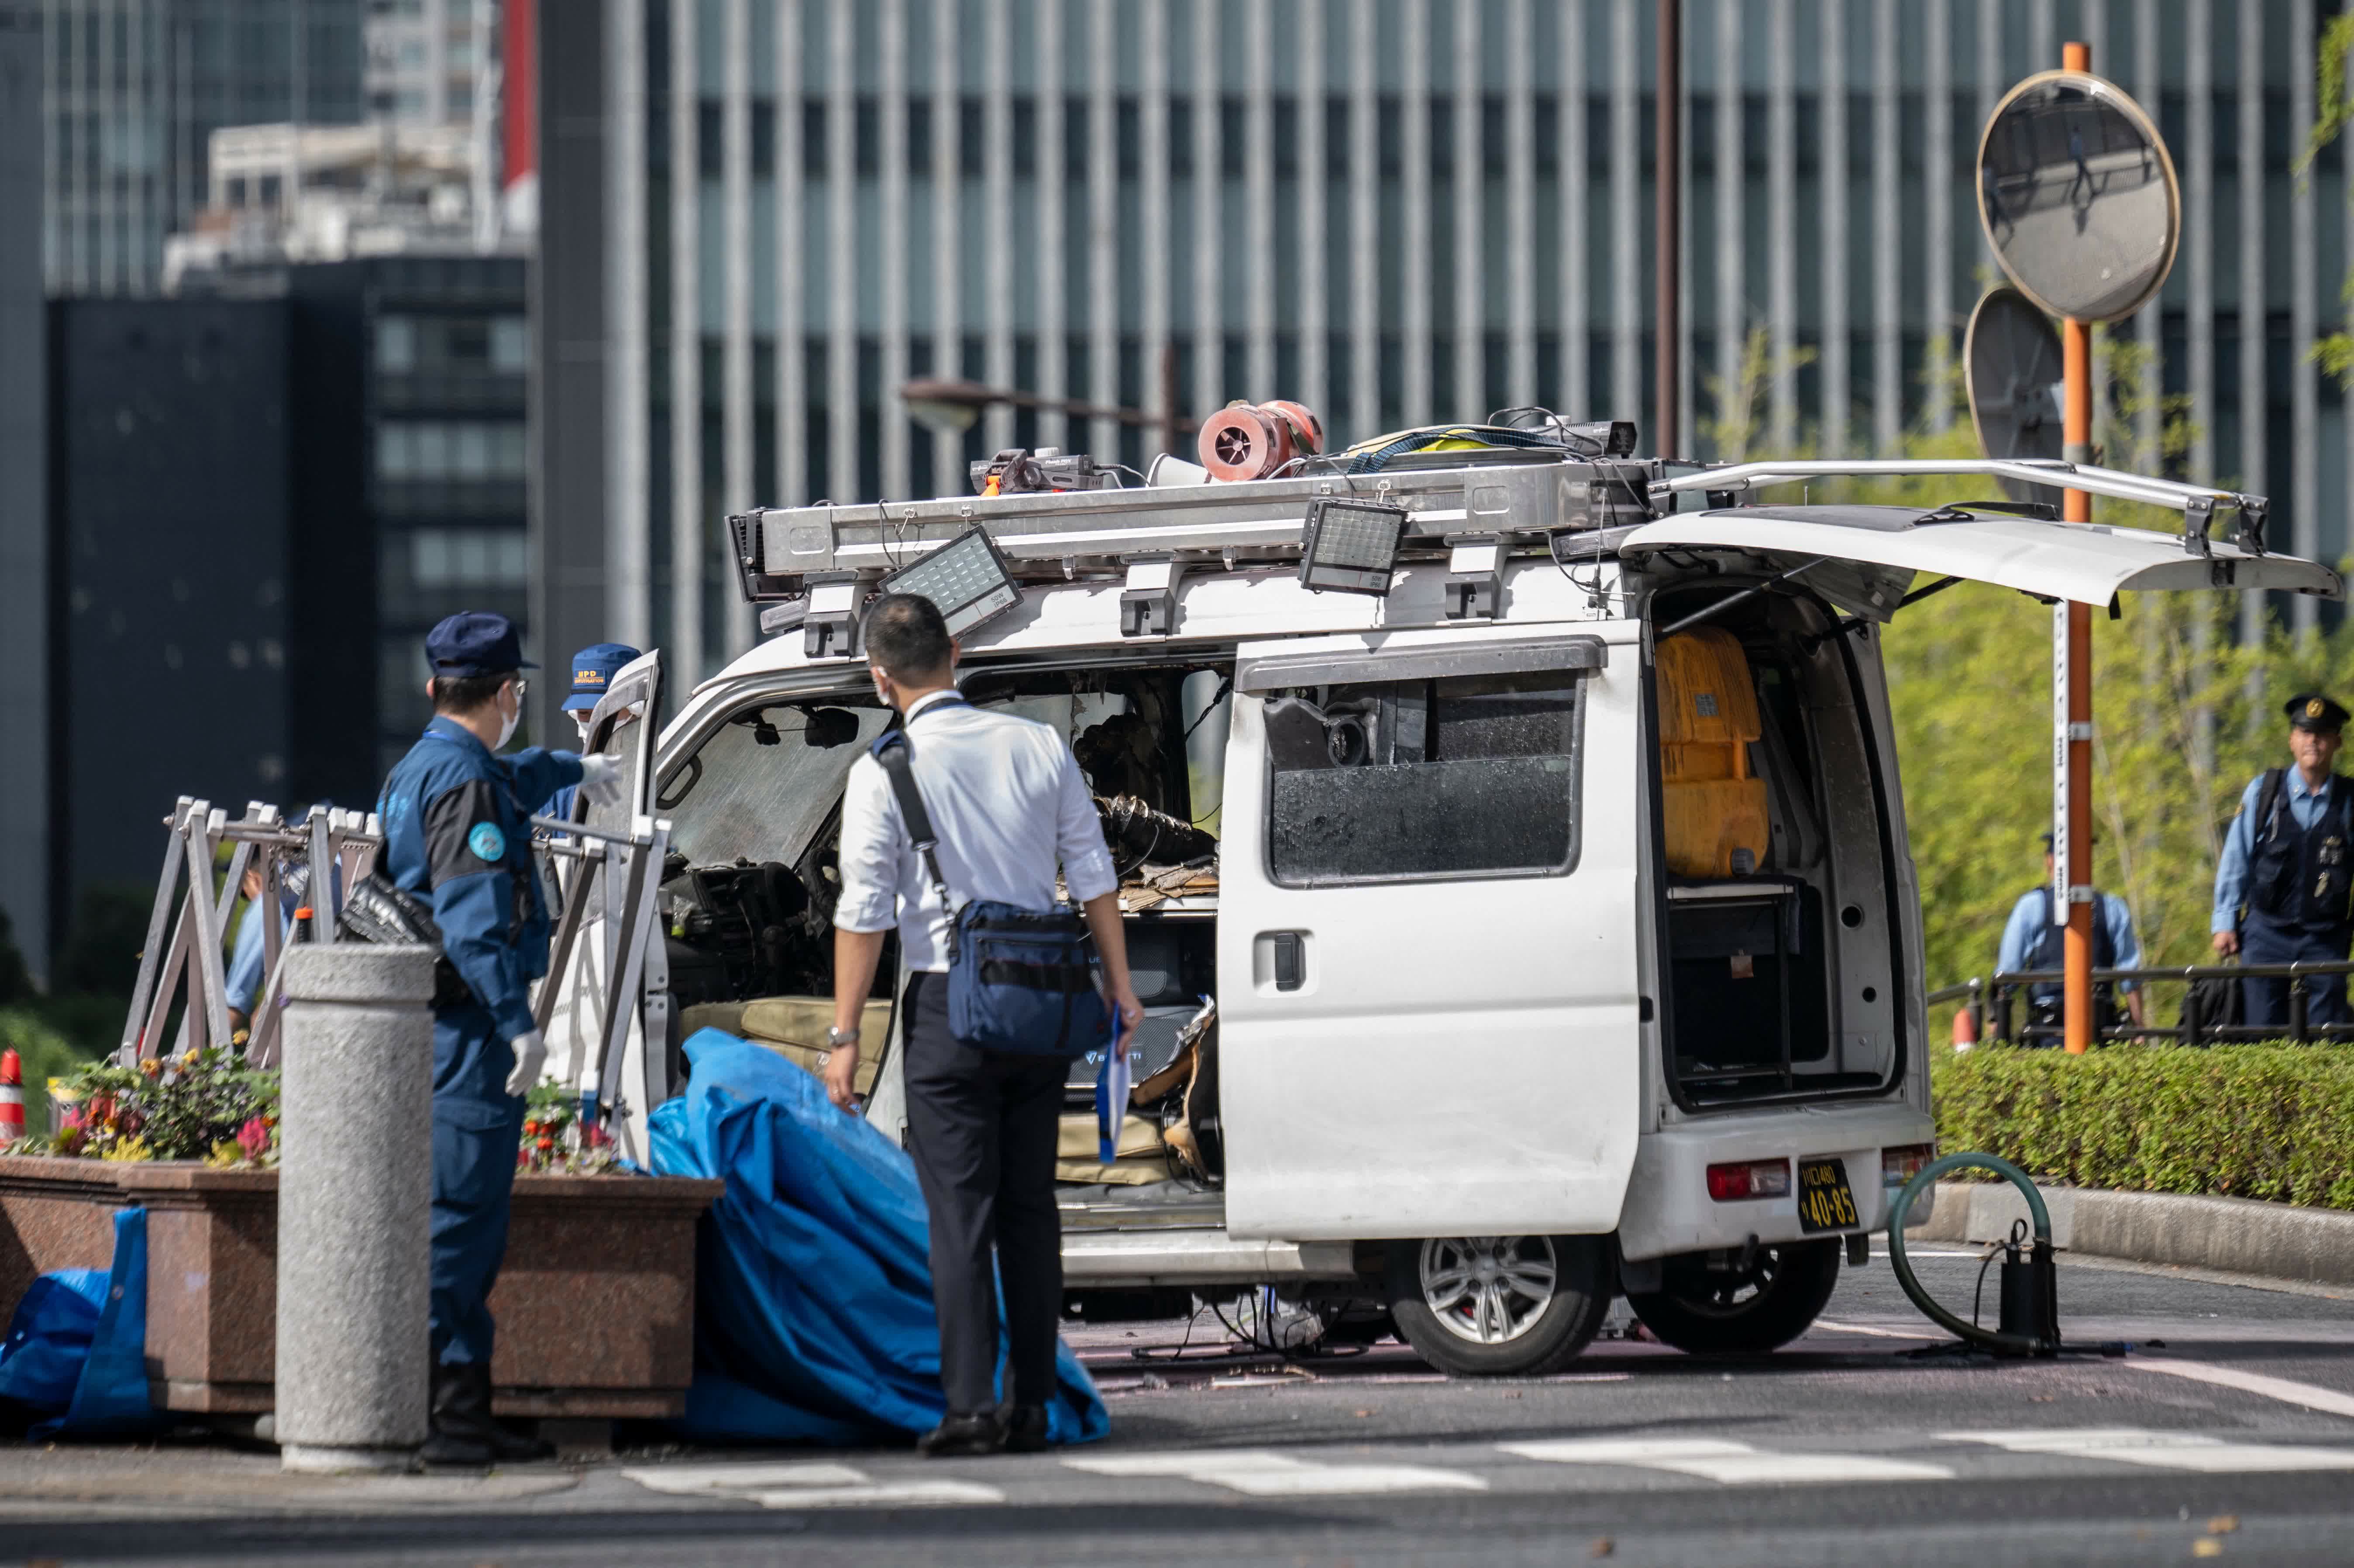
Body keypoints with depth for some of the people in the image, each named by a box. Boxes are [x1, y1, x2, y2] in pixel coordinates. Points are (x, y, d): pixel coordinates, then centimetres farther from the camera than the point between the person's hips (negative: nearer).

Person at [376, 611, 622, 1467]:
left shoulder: (418, 769, 19)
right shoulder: (464, 780, -13)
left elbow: (515, 775, 43)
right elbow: (474, 917, -22)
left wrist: (576, 769, 60)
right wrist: (519, 1021, -25)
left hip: (434, 1025, 11)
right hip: (469, 1027, -11)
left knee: (468, 1225, 13)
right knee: (458, 1219, -11)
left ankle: (465, 1407, 15)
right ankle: (441, 1416, -13)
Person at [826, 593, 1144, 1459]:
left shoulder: (884, 772, -7)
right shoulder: (1038, 746, 4)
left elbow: (864, 914, -9)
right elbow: (1094, 875, 6)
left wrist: (844, 1034, -4)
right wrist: (1119, 989, 13)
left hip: (949, 1006, -4)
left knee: (960, 1211, -3)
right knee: (1030, 1206, 10)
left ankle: (970, 1406, -11)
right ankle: (1030, 1406, 10)